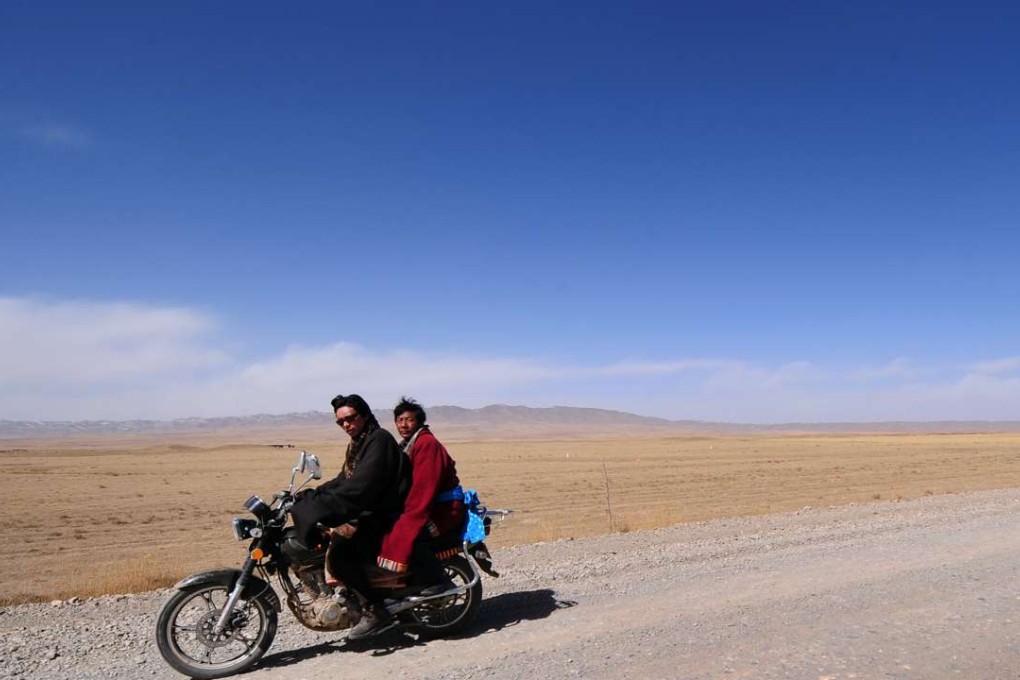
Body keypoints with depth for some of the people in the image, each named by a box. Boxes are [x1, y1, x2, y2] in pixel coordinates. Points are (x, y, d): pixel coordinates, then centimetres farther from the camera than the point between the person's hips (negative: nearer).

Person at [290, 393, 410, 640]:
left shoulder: (379, 440, -16)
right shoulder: (357, 444, 16)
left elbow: (359, 487, -25)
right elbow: (344, 481, 19)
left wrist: (319, 507, -26)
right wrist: (310, 495, 5)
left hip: (384, 516, -10)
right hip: (367, 511, 10)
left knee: (339, 552, -24)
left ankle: (375, 612, -15)